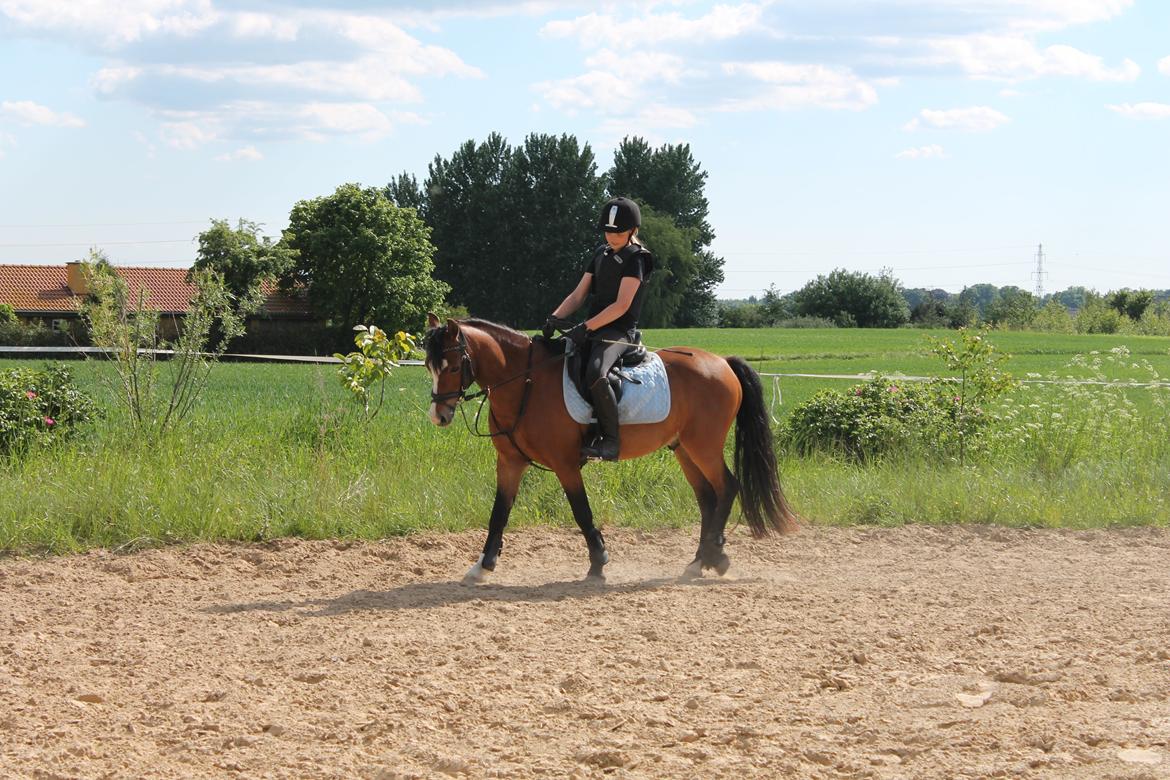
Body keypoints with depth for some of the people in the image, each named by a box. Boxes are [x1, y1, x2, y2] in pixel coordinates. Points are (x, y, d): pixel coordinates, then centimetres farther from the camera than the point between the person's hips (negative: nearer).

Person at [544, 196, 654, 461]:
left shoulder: (635, 259, -7)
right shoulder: (601, 254, 16)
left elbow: (621, 305, -16)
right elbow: (579, 295, 15)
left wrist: (586, 328, -22)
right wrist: (555, 318, -2)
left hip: (618, 332, -9)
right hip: (592, 330, 9)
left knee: (596, 375, -36)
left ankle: (610, 440, -28)